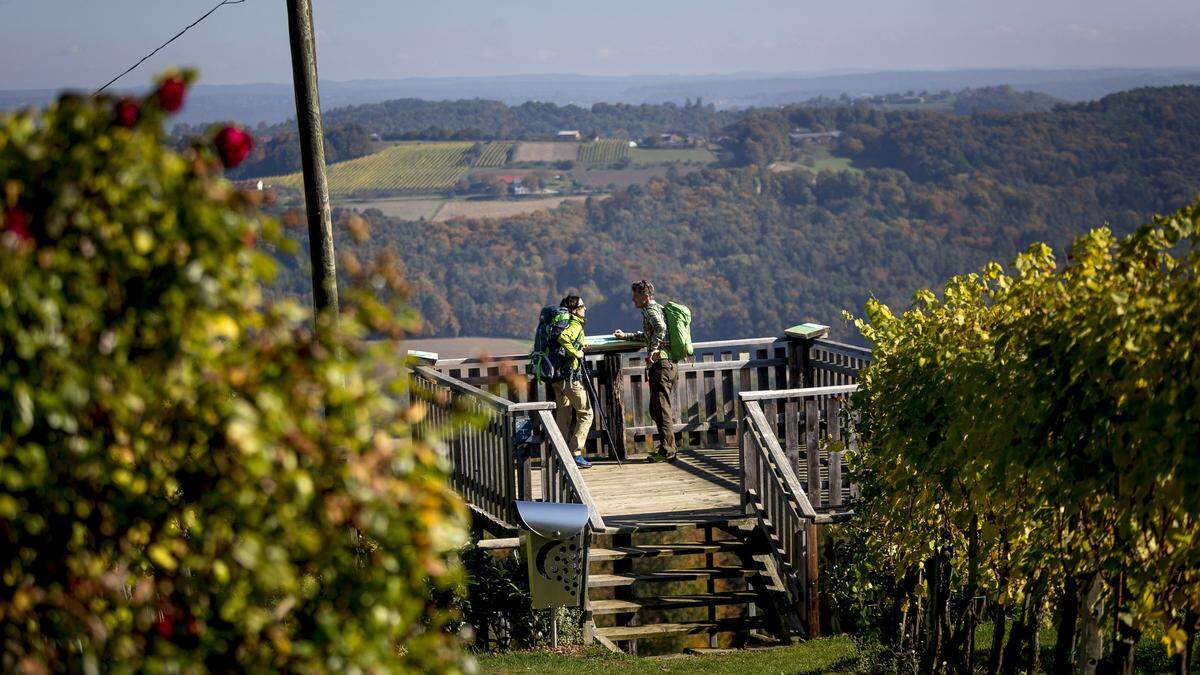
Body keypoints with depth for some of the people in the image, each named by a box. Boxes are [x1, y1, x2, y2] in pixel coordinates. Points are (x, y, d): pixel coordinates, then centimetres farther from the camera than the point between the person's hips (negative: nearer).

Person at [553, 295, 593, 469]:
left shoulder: (569, 323, 15)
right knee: (585, 414, -2)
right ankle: (575, 454, -7)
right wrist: (575, 353, -21)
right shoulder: (576, 325, -12)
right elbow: (563, 337, -32)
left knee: (563, 414, 13)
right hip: (572, 376, -9)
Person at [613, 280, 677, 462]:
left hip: (661, 363, -10)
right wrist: (625, 336, 45)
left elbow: (660, 328, -29)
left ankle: (666, 451, -12)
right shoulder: (657, 308, 24)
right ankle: (667, 447, 18)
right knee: (657, 408, 14)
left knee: (661, 407, -10)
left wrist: (653, 350, -29)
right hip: (669, 363, 10)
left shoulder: (651, 309, -7)